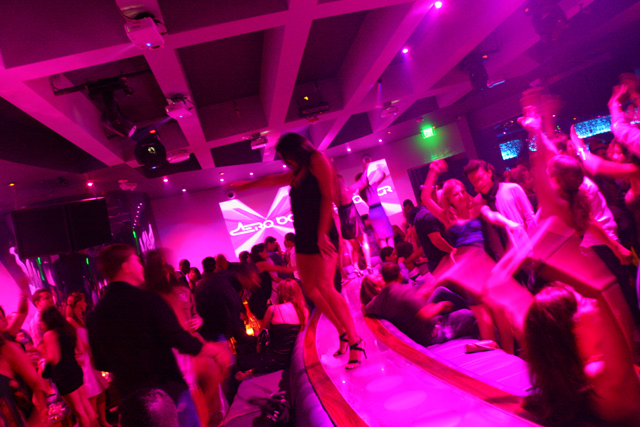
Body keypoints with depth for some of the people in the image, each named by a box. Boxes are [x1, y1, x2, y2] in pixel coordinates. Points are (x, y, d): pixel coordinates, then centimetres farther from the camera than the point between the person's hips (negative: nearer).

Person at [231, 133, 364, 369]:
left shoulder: (318, 160, -3)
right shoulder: (297, 172, 20)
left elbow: (327, 197, -12)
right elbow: (272, 180, 35)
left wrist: (322, 234, -20)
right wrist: (245, 185, 45)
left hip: (321, 233, -8)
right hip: (303, 236, 8)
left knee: (325, 287, -18)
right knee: (310, 288, 1)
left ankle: (355, 341, -11)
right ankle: (343, 332, 9)